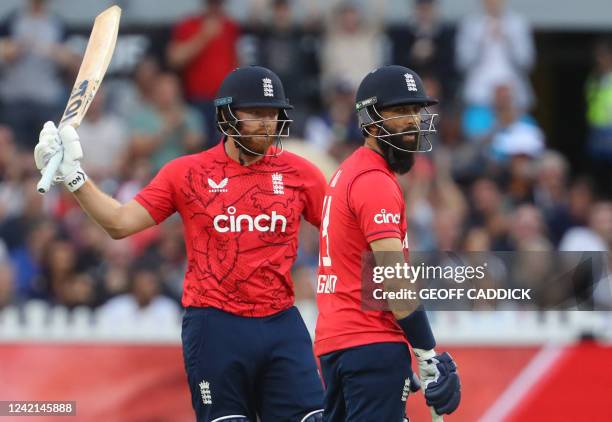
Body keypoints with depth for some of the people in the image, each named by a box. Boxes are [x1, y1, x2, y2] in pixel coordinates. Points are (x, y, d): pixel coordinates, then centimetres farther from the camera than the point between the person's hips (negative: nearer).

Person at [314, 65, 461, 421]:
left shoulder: (349, 174, 19)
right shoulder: (376, 181, -12)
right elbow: (393, 278, -19)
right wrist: (430, 357, -19)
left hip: (335, 339, 10)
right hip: (372, 343, -10)